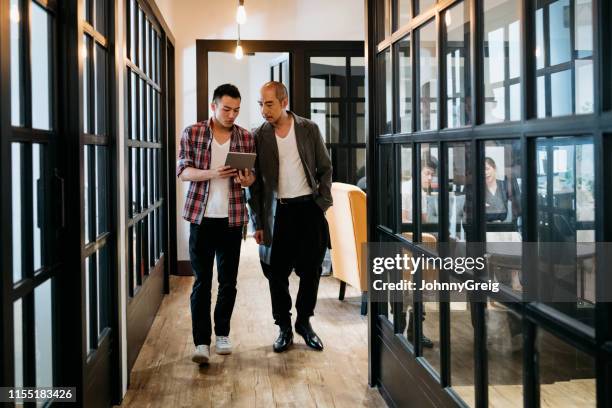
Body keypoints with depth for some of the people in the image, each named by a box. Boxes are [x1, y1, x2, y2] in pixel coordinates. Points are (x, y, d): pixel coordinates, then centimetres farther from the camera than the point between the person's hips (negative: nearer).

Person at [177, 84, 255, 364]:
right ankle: (201, 342, 2)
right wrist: (212, 173, -22)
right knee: (202, 282, -1)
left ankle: (222, 334, 25)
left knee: (228, 281, 9)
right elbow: (183, 171, -4)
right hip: (201, 217, -2)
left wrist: (248, 179, -16)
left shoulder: (246, 138, 6)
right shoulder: (192, 133, 1)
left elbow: (253, 175, 9)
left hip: (232, 218, 2)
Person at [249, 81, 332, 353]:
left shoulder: (309, 129, 2)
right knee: (277, 274, 3)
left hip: (308, 208, 1)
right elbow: (255, 182, 3)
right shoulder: (258, 136, 0)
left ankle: (304, 322, 24)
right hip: (277, 212, 0)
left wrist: (323, 203, -1)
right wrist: (258, 223, 1)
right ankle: (284, 328, 19)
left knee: (311, 270, 5)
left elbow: (325, 169, 8)